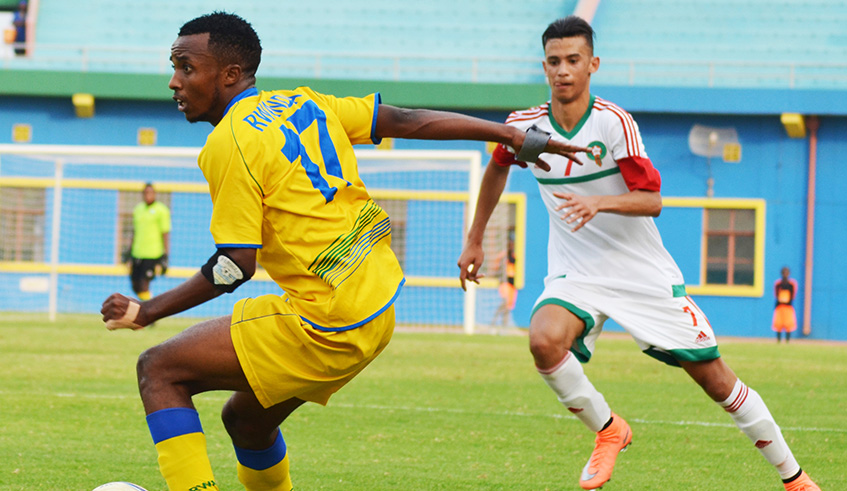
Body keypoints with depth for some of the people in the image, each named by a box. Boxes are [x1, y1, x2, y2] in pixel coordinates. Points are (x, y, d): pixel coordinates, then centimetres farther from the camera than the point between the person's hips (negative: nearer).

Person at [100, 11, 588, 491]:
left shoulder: (229, 144, -13)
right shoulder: (303, 103, 10)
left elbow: (235, 265, -15)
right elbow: (406, 120, 10)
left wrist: (148, 311, -6)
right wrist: (510, 134, 14)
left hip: (328, 323, -9)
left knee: (159, 370, -4)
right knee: (246, 420, 24)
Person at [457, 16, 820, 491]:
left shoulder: (614, 122, -16)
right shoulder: (525, 126, -4)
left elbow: (652, 200, -18)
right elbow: (497, 168, 19)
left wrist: (600, 203, -36)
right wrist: (475, 241, 22)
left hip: (645, 272, -2)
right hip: (575, 273, 2)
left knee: (716, 379, -1)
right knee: (545, 340, -31)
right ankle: (608, 430, -5)